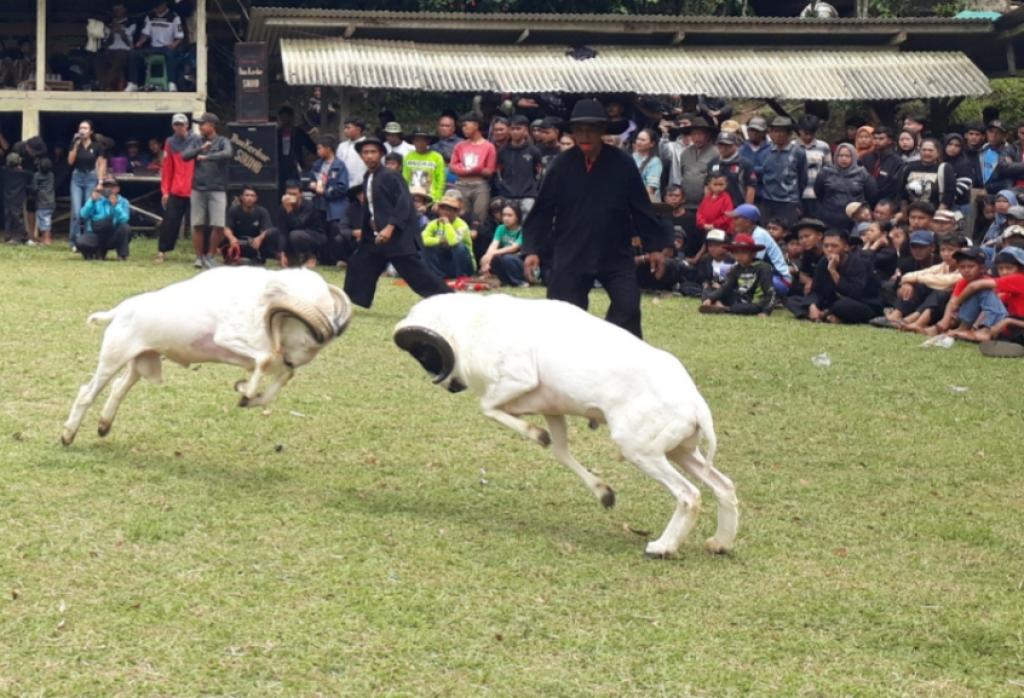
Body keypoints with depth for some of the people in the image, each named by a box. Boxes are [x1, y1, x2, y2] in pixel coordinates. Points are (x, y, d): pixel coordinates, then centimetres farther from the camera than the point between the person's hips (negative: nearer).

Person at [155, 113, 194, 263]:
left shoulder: (196, 141, 1)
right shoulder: (170, 143, 7)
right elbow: (167, 169, 7)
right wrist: (165, 191, 3)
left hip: (193, 190, -1)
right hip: (175, 191, 1)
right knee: (170, 221, -1)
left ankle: (199, 254, 8)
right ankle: (161, 252, 5)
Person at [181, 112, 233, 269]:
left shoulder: (222, 141, 1)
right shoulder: (195, 141, 11)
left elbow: (227, 154, -18)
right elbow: (185, 156, -2)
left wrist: (206, 157, -17)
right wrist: (202, 148, -11)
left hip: (217, 190, -2)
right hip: (198, 189, 2)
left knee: (219, 226, -8)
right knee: (197, 225, 1)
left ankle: (209, 256, 8)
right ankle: (199, 257, 12)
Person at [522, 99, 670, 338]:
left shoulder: (623, 164, -5)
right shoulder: (561, 165, -5)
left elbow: (641, 208, 2)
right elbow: (543, 211, 0)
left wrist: (655, 246, 3)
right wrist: (532, 249, -5)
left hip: (616, 255, 0)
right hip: (570, 256, 0)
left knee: (628, 310, -7)